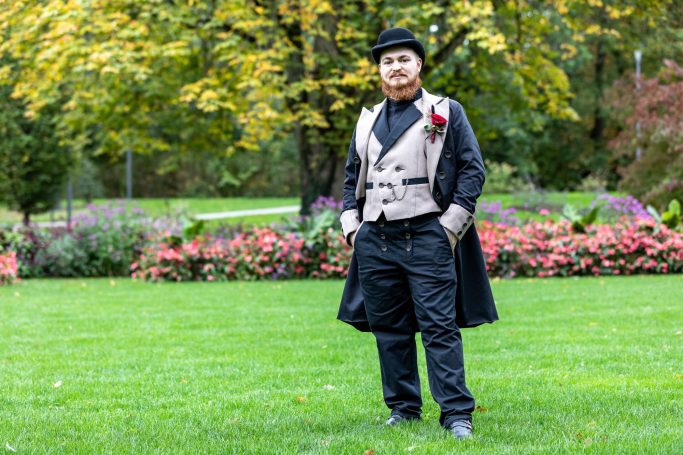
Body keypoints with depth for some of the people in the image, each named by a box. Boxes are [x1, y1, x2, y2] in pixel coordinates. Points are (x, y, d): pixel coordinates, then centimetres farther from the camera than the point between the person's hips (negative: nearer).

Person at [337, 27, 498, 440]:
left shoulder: (447, 113, 3)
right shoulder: (368, 120, 16)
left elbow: (473, 170, -1)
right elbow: (352, 177, 22)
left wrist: (449, 227, -8)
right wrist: (352, 226, 10)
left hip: (427, 236, -5)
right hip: (375, 239, 5)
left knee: (439, 327, -8)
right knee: (389, 329, 8)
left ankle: (457, 413, -6)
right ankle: (403, 407, 18)